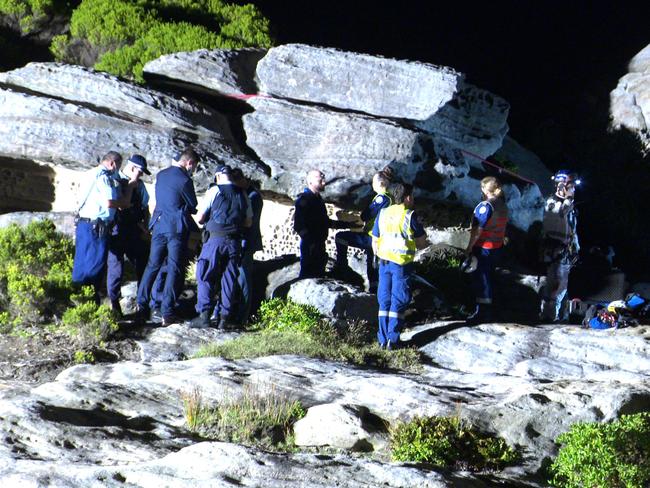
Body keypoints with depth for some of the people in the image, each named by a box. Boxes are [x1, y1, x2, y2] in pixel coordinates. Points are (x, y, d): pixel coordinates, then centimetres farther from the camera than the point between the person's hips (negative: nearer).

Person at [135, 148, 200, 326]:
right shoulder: (184, 180, -12)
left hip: (159, 226, 6)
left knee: (152, 266, 11)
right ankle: (167, 313, -4)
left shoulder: (160, 175, 10)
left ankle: (141, 307, 6)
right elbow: (193, 206, -3)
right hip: (177, 228, -6)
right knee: (173, 269, -2)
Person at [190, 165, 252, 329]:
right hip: (235, 242, 4)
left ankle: (204, 315, -5)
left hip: (215, 239, -4)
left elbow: (200, 218, -2)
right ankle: (225, 317, 8)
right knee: (230, 279, 9)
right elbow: (248, 222, 13)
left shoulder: (214, 191, -2)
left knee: (205, 277, 2)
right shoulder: (243, 194, 10)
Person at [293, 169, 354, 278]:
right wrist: (311, 243, -24)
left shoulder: (317, 199, 16)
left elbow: (324, 222, 24)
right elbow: (299, 225, -19)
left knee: (319, 274, 13)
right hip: (309, 245, -9)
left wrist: (346, 224, 22)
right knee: (307, 274, -9)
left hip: (319, 244, 9)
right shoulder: (303, 200, -12)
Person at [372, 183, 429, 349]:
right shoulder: (410, 215, -11)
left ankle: (383, 338, 12)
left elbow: (375, 241, 9)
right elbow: (421, 242, -5)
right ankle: (393, 340, -1)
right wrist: (424, 244, 18)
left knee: (384, 300, 11)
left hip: (384, 262, 5)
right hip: (402, 264, -4)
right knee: (398, 301, 1)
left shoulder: (383, 213, 3)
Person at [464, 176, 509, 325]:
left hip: (483, 247, -9)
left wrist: (469, 248, -14)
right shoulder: (503, 205, 7)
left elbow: (477, 230, -21)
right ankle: (487, 311, 26)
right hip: (497, 246, 9)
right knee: (488, 277, 18)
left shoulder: (485, 206, -20)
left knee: (480, 279, -1)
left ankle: (482, 313, 3)